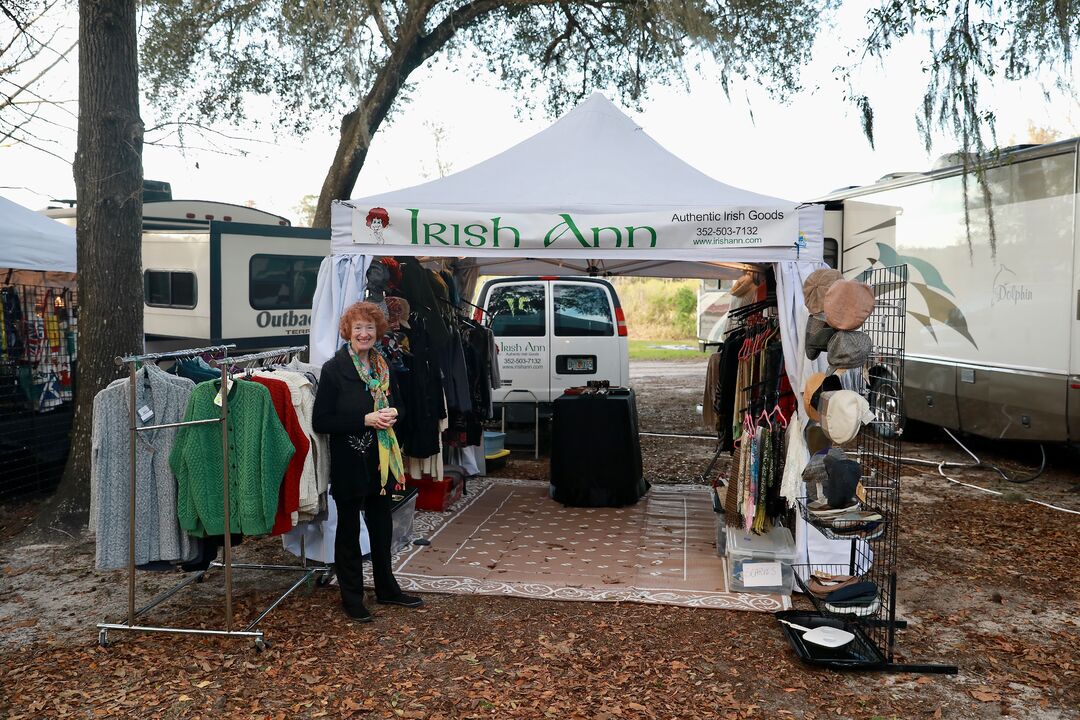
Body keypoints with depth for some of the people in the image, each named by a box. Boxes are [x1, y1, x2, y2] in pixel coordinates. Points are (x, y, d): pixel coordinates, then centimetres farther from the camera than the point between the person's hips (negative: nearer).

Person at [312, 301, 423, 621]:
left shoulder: (382, 367, 7)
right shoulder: (334, 369, -12)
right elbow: (321, 421, -16)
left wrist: (391, 413, -4)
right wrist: (365, 420, -22)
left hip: (380, 460, 6)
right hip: (349, 463, -6)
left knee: (382, 526, 17)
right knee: (348, 530, 9)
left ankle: (386, 588, 34)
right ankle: (352, 598, 23)